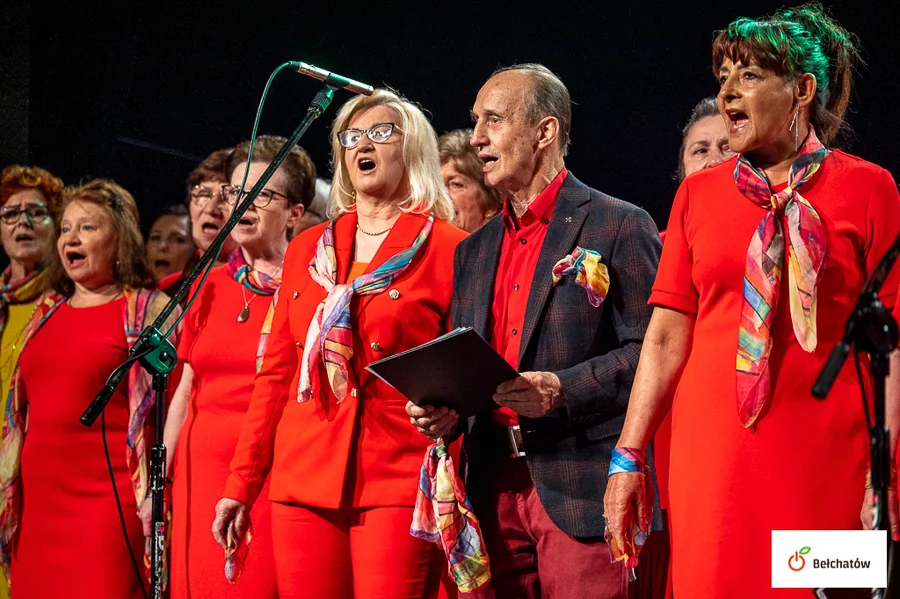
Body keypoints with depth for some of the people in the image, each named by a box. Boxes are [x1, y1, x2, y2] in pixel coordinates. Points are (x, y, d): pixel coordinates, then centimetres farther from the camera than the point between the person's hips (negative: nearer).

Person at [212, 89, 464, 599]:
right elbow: (276, 374, 18)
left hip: (399, 481, -4)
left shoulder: (447, 249, 3)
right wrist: (242, 485, 14)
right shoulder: (305, 251, 17)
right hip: (305, 480, 4)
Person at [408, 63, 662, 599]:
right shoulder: (474, 250, 20)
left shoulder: (620, 227, -1)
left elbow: (651, 350, -8)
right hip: (496, 489, 6)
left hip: (582, 491, -6)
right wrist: (443, 412, 3)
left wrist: (564, 390, -19)